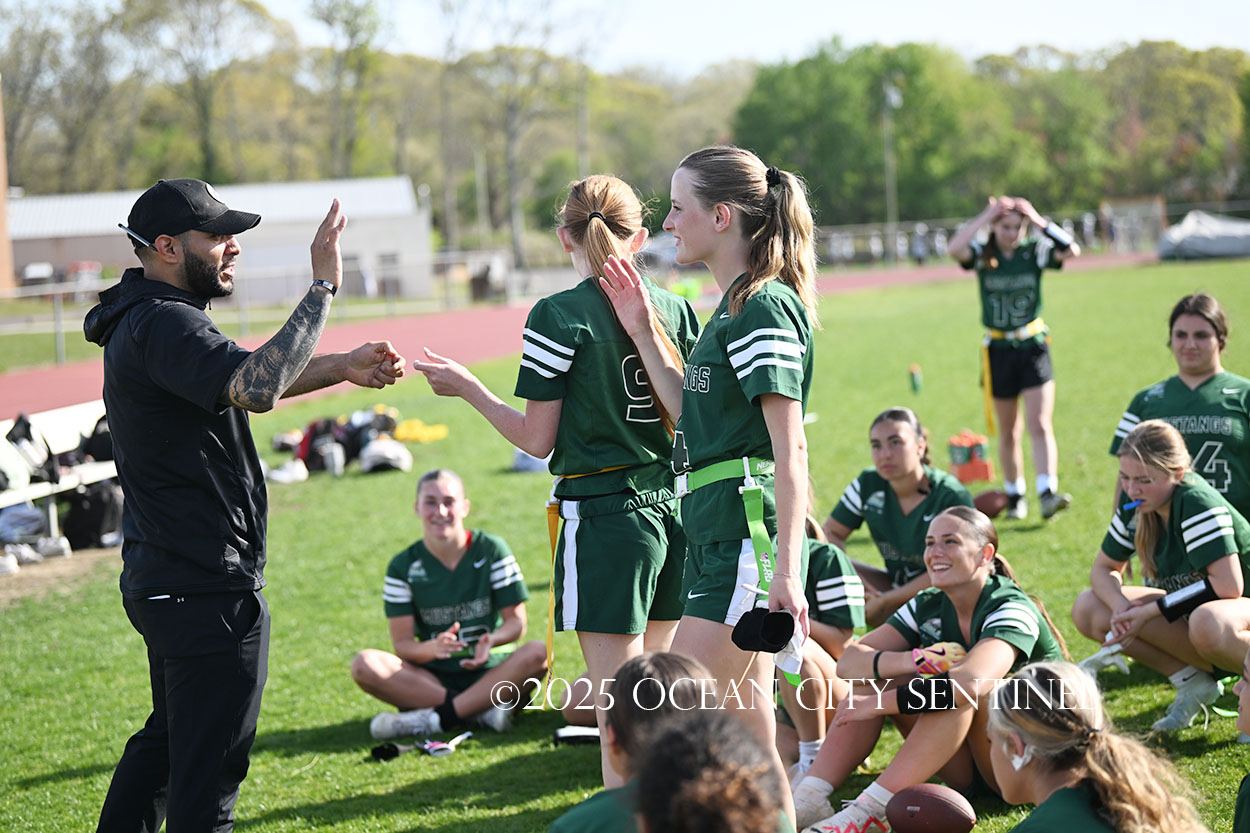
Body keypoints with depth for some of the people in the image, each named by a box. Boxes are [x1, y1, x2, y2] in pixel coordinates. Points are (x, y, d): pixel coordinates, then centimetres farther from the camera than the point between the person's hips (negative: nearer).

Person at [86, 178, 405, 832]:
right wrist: (323, 286, -29)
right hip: (206, 585, -11)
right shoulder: (162, 325, -20)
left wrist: (342, 368, 9)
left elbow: (243, 381, 23)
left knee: (169, 736, 24)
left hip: (159, 576, 11)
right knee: (209, 768, -5)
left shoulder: (148, 321, 14)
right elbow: (257, 388, -35)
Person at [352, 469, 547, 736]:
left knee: (537, 653, -31)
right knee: (364, 665, -25)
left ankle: (434, 719, -32)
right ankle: (481, 708, -28)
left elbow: (516, 622, -3)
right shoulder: (403, 567, 0)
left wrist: (491, 641, -27)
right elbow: (401, 642, -5)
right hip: (433, 677, 1)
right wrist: (432, 648, -29)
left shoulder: (491, 550, -1)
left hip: (490, 672, -1)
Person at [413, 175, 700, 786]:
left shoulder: (558, 317, -10)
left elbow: (537, 440, -9)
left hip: (604, 517, -6)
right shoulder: (678, 310, 5)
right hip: (675, 509, 6)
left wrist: (468, 388, 5)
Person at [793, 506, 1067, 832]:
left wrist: (875, 705, -33)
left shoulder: (1012, 609, -20)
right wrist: (915, 661, -29)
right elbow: (849, 661, -10)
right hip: (969, 768, 7)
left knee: (958, 686, -32)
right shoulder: (928, 607, 1)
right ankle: (809, 796, -22)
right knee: (877, 674, -10)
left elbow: (970, 683, -39)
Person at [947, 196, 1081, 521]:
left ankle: (1048, 494, -23)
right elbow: (954, 249, -24)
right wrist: (986, 217, -21)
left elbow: (1072, 250, -18)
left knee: (1040, 425, -13)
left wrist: (1038, 220, -19)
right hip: (999, 351, 1)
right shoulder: (983, 256, -3)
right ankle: (1015, 497, 24)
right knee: (1008, 433, 11)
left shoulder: (1035, 251, -2)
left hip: (1033, 347, -1)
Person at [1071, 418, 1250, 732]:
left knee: (1207, 623, -44)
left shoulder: (1197, 503, -26)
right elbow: (1103, 569, 8)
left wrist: (1151, 611, -27)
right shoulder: (1137, 508, -4)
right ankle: (1193, 682, 2)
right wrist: (1121, 606, -16)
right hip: (1191, 610, 8)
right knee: (1088, 609, -3)